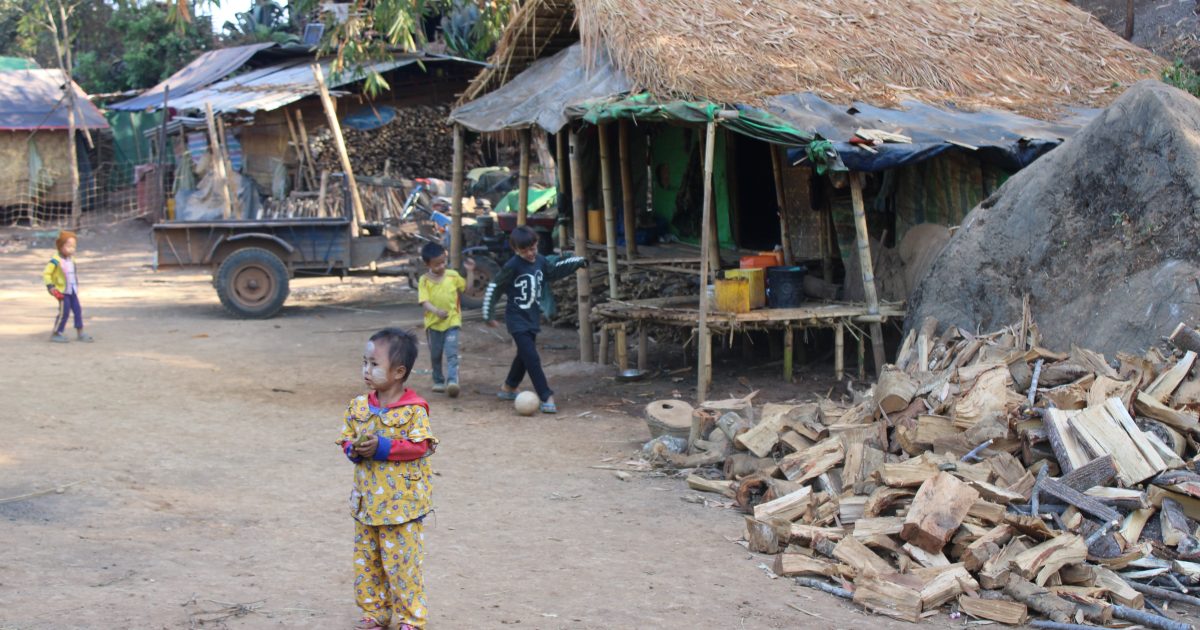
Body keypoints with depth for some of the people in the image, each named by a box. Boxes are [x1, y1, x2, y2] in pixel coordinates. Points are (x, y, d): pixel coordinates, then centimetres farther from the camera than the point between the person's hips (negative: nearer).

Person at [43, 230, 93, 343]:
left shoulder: (71, 259, 8)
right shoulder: (55, 261, -15)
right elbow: (46, 274, -13)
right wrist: (51, 287, -17)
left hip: (73, 290, 7)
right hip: (62, 292, -7)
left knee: (78, 310, 6)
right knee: (64, 312, -8)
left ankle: (80, 333, 15)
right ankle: (55, 334, 5)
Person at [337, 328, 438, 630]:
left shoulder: (414, 409, -14)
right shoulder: (359, 406, 3)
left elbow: (419, 446, -16)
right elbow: (346, 439, 8)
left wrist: (383, 447, -24)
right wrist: (354, 449, -15)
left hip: (403, 503, -6)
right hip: (367, 502, 6)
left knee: (402, 563, 1)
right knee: (366, 560, 14)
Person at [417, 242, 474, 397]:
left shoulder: (452, 275, -1)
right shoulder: (424, 280, -7)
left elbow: (467, 287, 11)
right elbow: (424, 301, -17)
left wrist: (469, 271, -2)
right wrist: (436, 311, -35)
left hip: (452, 321, 0)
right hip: (433, 322, 1)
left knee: (452, 353, -14)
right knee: (435, 355, 14)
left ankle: (452, 380, -22)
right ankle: (438, 381, 29)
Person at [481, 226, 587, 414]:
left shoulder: (540, 261, 1)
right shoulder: (512, 266, -18)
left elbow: (554, 271, 22)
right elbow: (494, 288, -13)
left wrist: (578, 261, 22)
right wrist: (488, 315, -10)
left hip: (533, 318, 7)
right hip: (518, 320, -7)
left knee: (524, 356, 21)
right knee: (532, 359, -13)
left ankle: (508, 388, 40)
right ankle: (547, 398, -14)